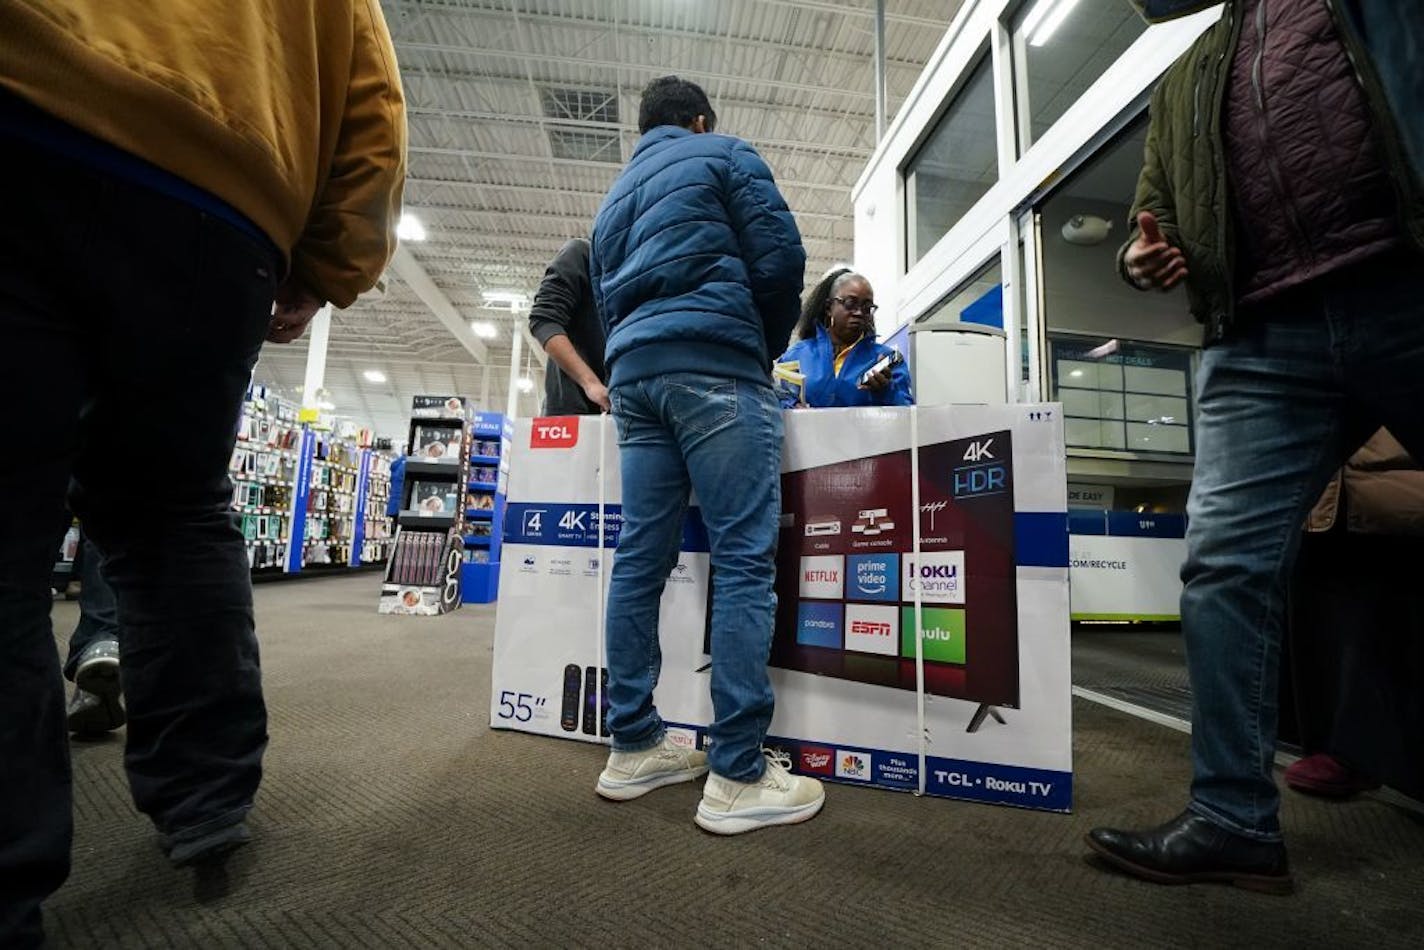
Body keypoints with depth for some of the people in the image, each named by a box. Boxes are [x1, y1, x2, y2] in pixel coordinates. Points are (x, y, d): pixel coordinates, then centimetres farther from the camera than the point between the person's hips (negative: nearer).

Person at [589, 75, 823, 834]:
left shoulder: (614, 196, 31)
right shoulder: (724, 154, 13)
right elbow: (780, 256, 0)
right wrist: (767, 346, 13)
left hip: (633, 373, 7)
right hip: (714, 364, -7)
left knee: (641, 557, 3)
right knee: (744, 557, -10)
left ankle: (634, 748, 9)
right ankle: (738, 775, -9)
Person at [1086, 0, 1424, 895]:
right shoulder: (1183, 80, 26)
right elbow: (1156, 211, 23)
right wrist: (1144, 255, 0)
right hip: (1263, 339, 2)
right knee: (1224, 564, -7)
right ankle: (1233, 816, 1)